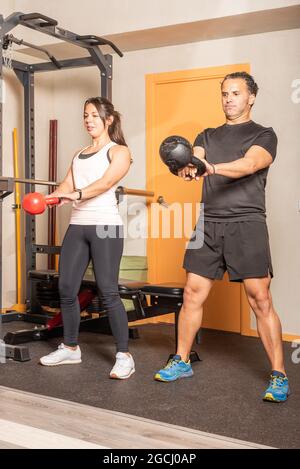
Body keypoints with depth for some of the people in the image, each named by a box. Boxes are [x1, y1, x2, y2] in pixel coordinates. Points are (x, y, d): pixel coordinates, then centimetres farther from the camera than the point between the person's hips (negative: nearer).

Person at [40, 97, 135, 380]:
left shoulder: (119, 151, 3)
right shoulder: (79, 155, 22)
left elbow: (106, 182, -14)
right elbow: (66, 187, 11)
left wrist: (77, 194, -31)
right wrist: (46, 199, -11)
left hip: (105, 226, -6)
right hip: (77, 226, 6)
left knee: (108, 292, -10)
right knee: (66, 288, 5)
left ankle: (124, 356, -1)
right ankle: (70, 348, 21)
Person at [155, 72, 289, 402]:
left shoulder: (263, 135, 6)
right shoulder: (207, 136, 19)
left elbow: (250, 164, -15)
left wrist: (212, 167, -33)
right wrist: (188, 167, -27)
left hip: (246, 223, -4)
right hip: (209, 224, 4)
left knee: (260, 300, -7)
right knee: (193, 294, 6)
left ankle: (279, 377, 1)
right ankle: (181, 362, 21)